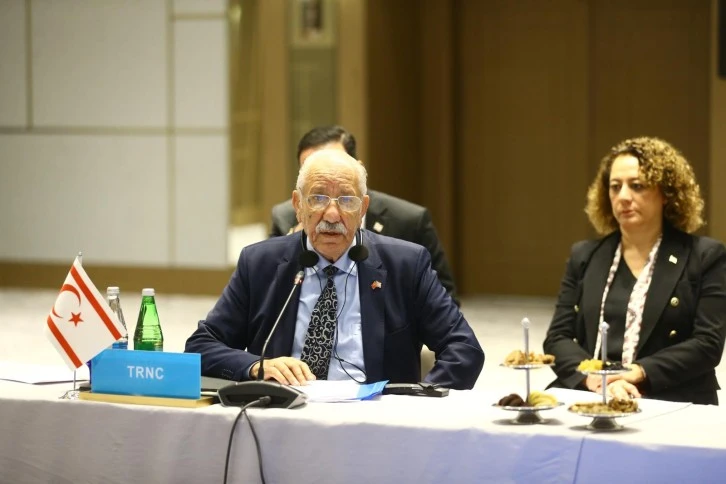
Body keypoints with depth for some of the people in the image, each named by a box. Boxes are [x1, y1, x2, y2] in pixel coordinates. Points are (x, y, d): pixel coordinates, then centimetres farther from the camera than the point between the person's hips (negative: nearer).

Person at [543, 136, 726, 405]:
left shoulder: (704, 257, 5)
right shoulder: (585, 256, 16)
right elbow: (558, 338, 8)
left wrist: (638, 373, -14)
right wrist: (595, 379, -12)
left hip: (670, 404, -4)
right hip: (587, 400, 4)